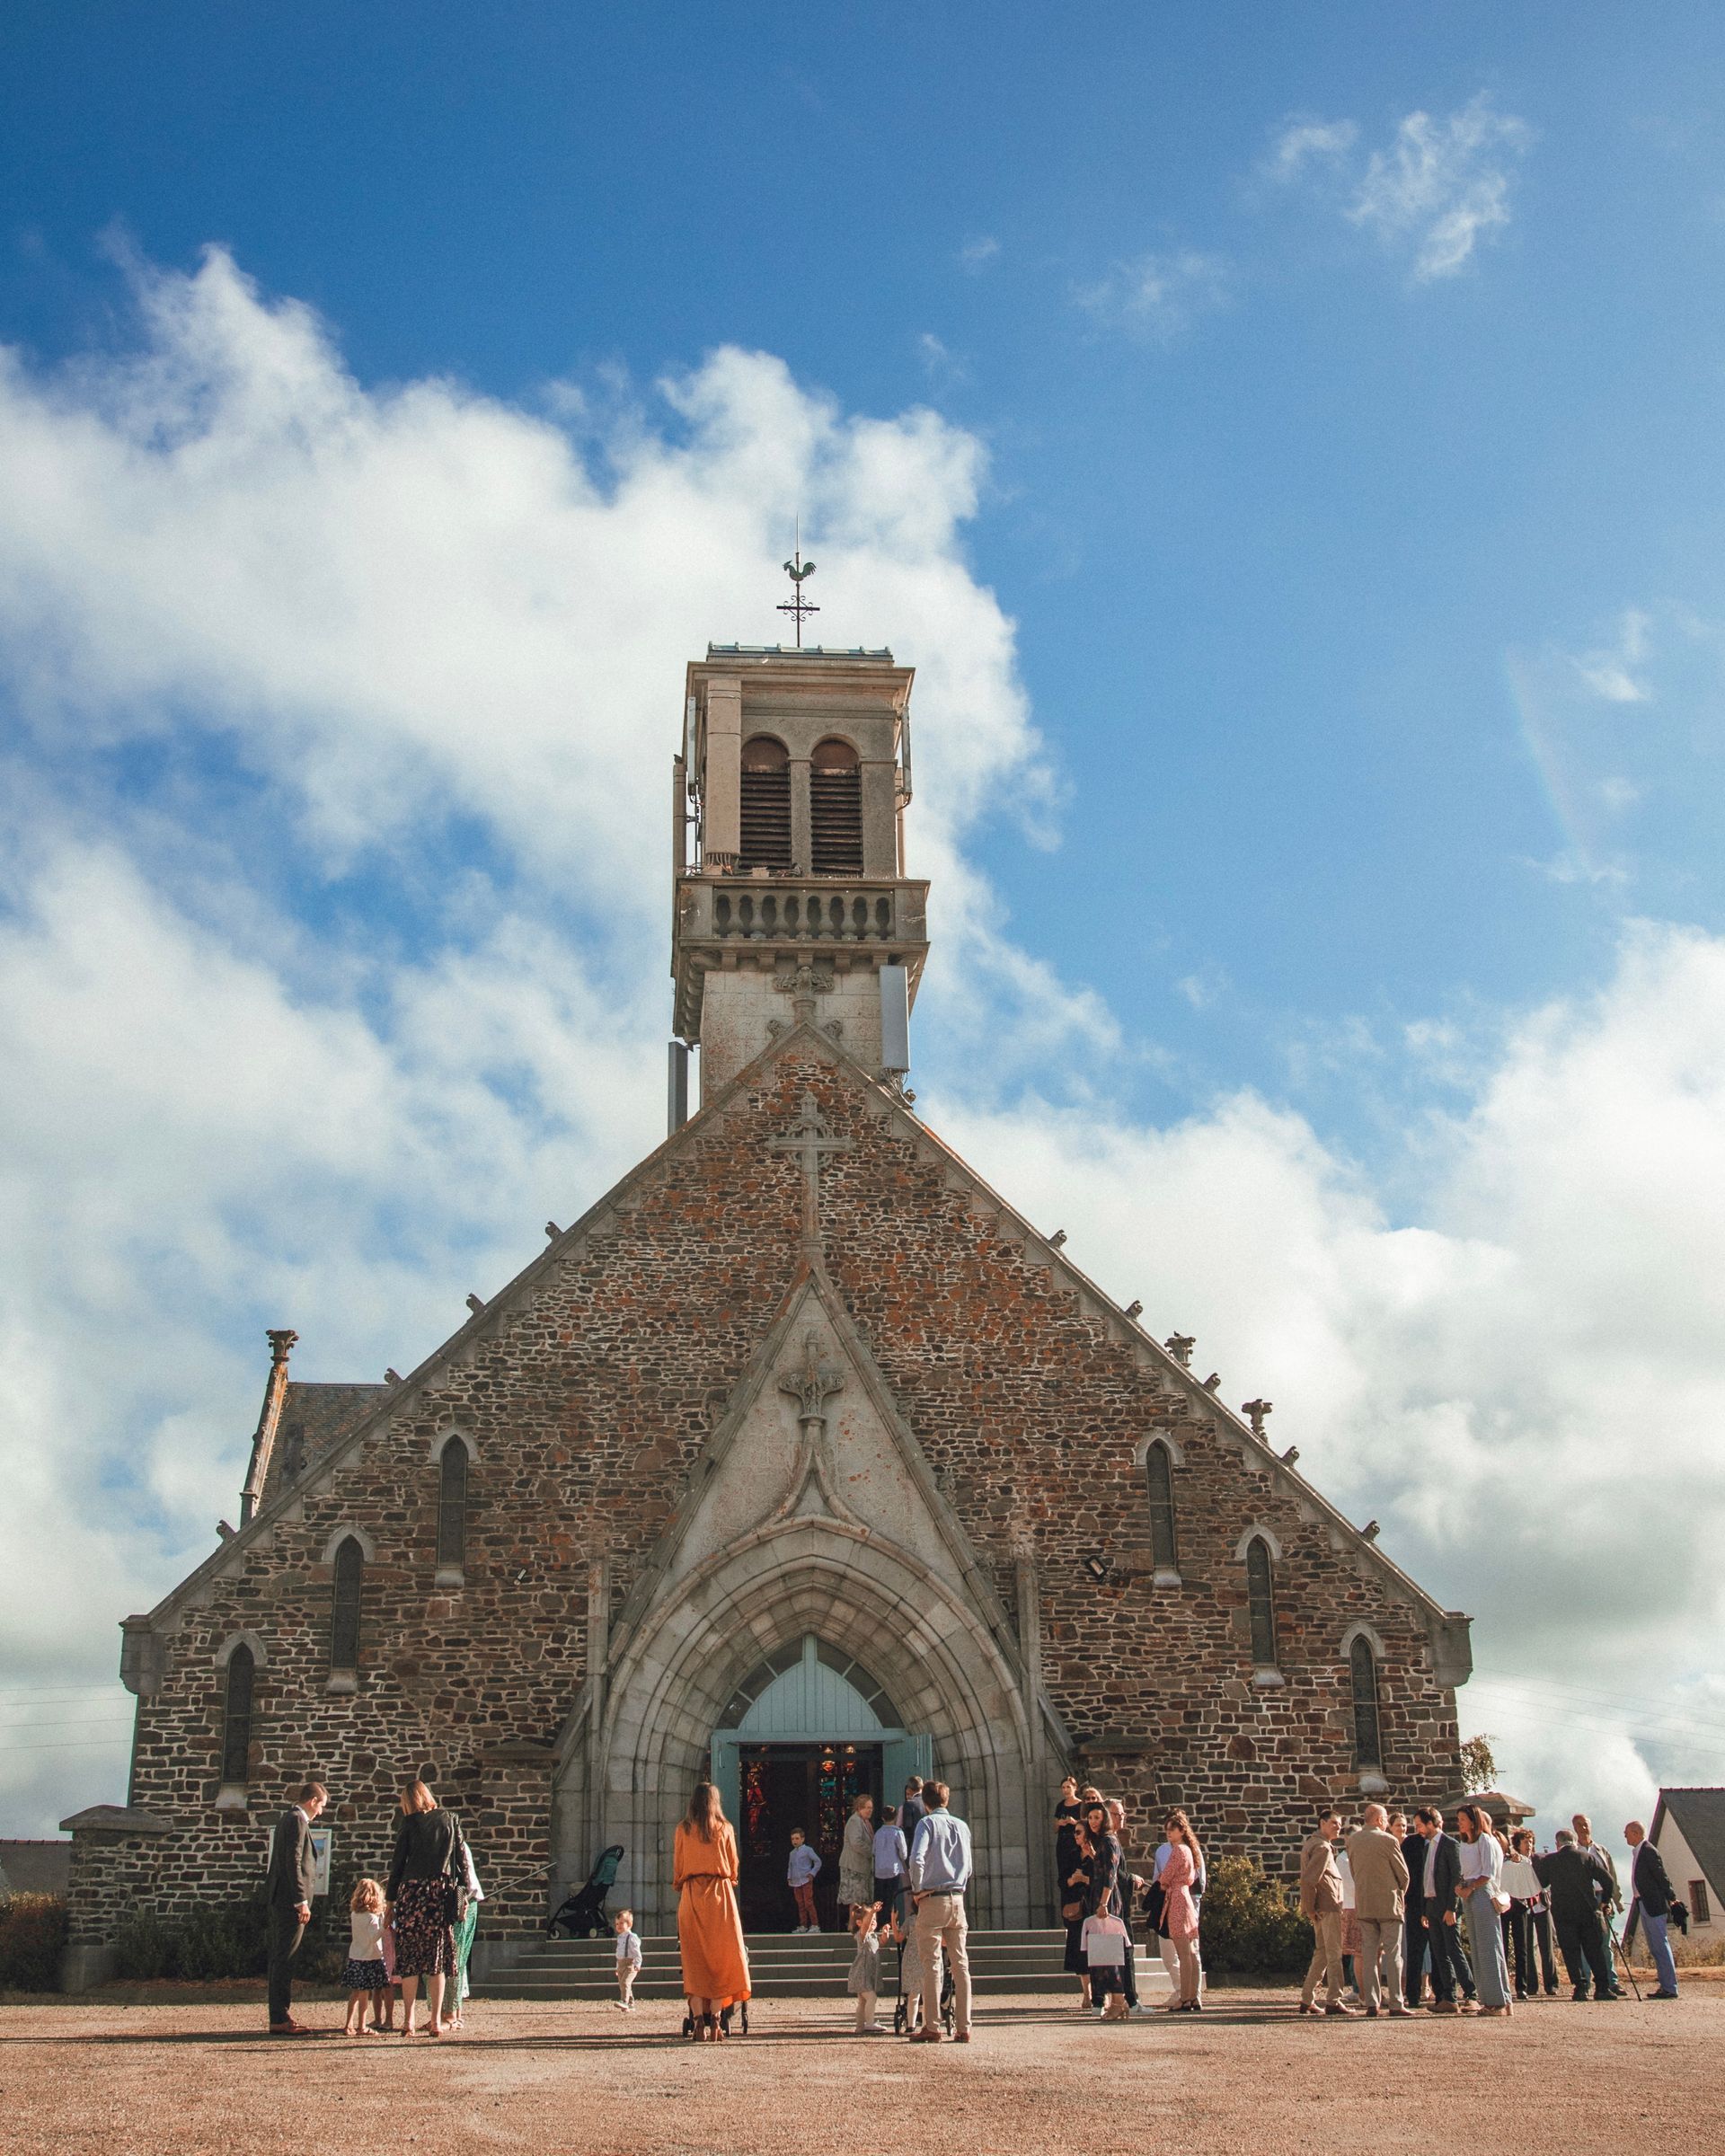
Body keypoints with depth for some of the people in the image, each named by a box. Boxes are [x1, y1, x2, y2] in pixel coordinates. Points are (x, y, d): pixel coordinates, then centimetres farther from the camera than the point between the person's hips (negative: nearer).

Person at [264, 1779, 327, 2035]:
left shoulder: (287, 1818, 18)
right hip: (291, 1899, -10)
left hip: (279, 1899, 10)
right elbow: (294, 1863, -19)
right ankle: (280, 2020, -7)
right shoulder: (297, 1821, -12)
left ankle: (279, 2016, 16)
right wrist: (302, 1901, -19)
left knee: (280, 1959, 11)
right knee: (285, 1959, -8)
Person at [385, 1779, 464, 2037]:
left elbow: (397, 1862, 2)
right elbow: (460, 1858, 7)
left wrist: (391, 1900, 7)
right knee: (437, 1957, 5)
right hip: (441, 1892, 2)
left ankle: (408, 2021, 0)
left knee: (409, 1957, 3)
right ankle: (436, 2021, 1)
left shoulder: (408, 1823, 3)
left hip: (411, 1891, -2)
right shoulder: (449, 1819, 9)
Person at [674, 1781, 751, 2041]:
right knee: (720, 1958, 3)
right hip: (720, 1893, 0)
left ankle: (698, 2020, -8)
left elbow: (677, 1867, 9)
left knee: (694, 1960, 2)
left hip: (690, 1894, 0)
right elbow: (733, 1865, 12)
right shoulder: (725, 1829, 5)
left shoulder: (683, 1830, 5)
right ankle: (715, 2021, -4)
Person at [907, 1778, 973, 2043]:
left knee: (931, 1965, -3)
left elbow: (917, 1859, -19)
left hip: (933, 1900, -5)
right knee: (961, 1964, 5)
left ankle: (932, 2027, -4)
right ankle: (963, 2028, 4)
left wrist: (917, 1890, -8)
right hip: (958, 1899, 5)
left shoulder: (927, 1823, -5)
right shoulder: (962, 1826, 13)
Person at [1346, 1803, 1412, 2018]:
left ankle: (1371, 2004, 3)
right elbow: (1404, 1873, -3)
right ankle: (1396, 2003, -1)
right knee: (1393, 1954, 0)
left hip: (1364, 1903, 4)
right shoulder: (1388, 1840, -10)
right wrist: (1400, 1895, 14)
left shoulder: (1352, 1840, 5)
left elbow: (1353, 1870, 11)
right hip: (1388, 1903, -4)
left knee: (1368, 1954, 6)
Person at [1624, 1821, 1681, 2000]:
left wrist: (1672, 1899, -13)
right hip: (1643, 1905, 10)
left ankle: (1670, 1988, -6)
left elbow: (1662, 1877, -15)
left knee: (1660, 1945, -8)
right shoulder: (1637, 1851, 14)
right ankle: (1665, 1986, 19)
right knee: (1655, 1948, 13)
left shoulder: (1649, 1851, -15)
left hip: (1654, 1905, -10)